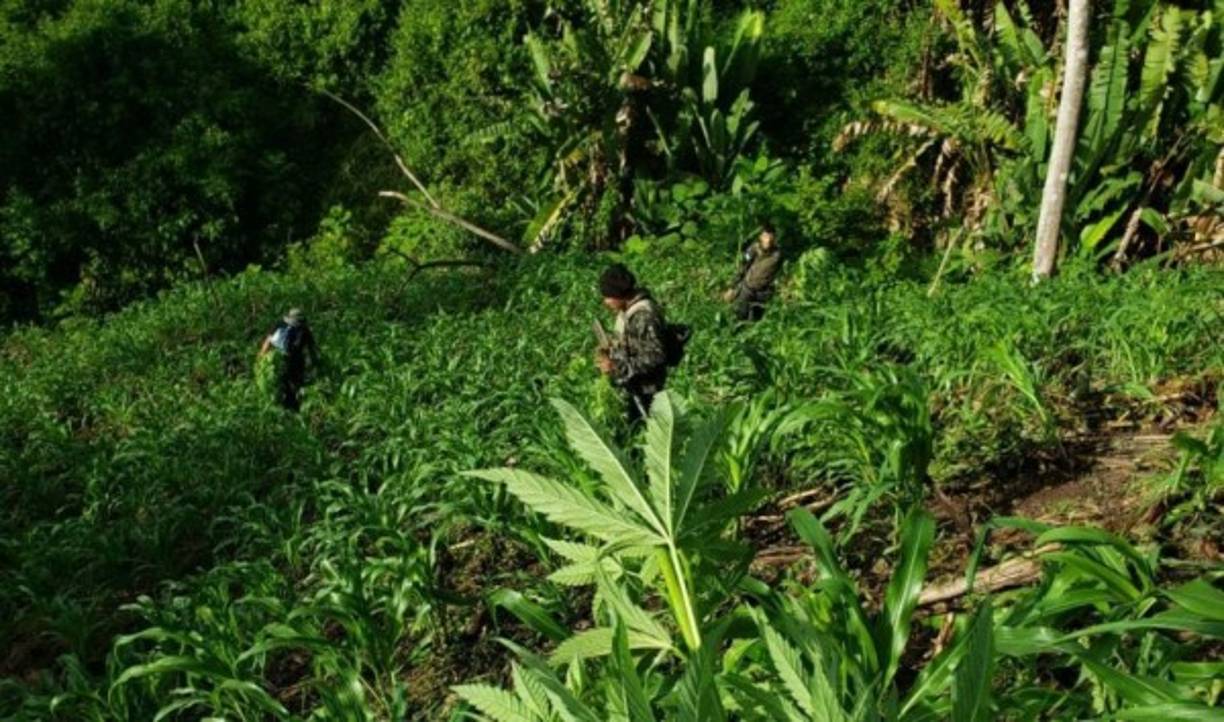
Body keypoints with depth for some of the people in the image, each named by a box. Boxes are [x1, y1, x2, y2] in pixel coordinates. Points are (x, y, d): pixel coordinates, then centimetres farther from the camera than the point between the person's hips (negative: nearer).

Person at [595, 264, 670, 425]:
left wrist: (617, 367, -31)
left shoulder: (644, 317, -29)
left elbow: (655, 357, -30)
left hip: (642, 391, -9)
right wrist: (610, 350, 0)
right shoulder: (627, 309, 0)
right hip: (628, 385, 9)